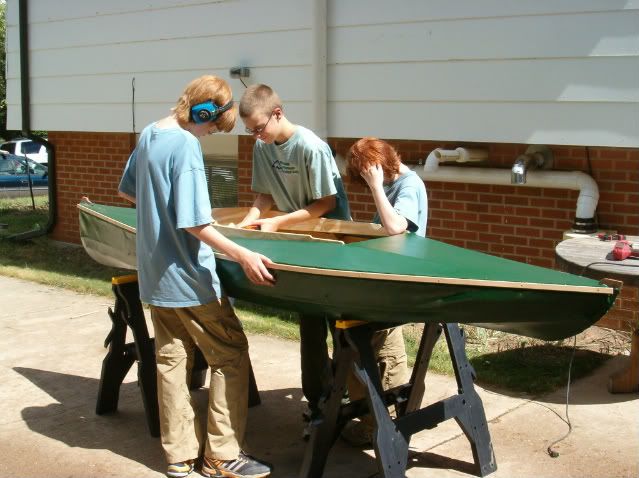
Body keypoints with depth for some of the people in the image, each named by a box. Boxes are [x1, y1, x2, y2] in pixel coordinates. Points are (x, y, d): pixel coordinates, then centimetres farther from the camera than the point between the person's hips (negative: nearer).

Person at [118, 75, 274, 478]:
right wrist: (243, 256, -28)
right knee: (231, 355, 4)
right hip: (189, 277, -8)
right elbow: (194, 223, -25)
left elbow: (127, 191, 20)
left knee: (171, 360, 13)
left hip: (154, 274, 8)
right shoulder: (186, 145, -20)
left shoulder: (149, 135, 6)